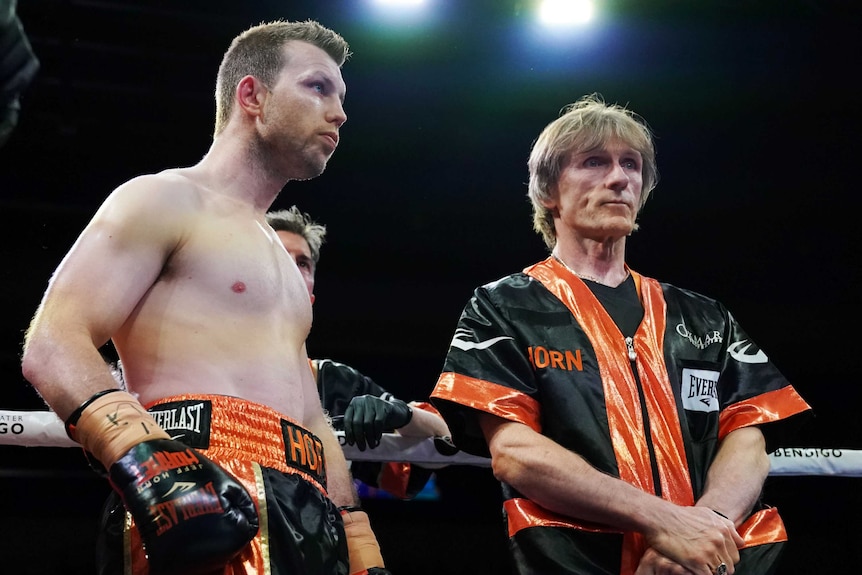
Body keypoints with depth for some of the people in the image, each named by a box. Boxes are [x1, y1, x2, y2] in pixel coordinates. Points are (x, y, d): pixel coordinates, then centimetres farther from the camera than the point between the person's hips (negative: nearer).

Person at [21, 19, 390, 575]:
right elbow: (53, 345, -9)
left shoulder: (281, 260, 30)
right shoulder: (164, 199, 4)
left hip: (306, 519, 8)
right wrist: (149, 461, -25)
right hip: (196, 501, -7)